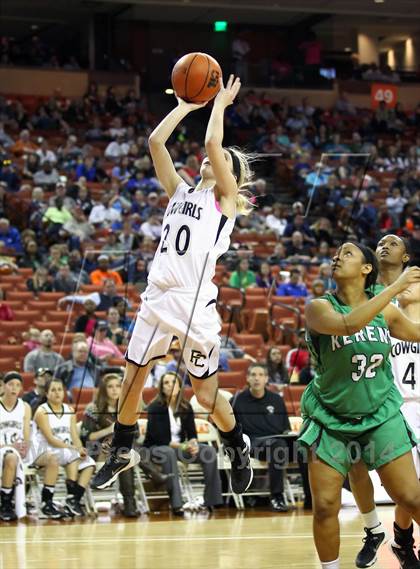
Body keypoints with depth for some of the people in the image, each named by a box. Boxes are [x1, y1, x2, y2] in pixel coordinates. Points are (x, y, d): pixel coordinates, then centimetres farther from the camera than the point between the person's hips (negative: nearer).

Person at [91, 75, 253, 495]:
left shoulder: (224, 199, 0)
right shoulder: (180, 192, 15)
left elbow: (212, 143, -13)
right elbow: (155, 141, 9)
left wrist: (220, 103, -1)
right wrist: (188, 104, 12)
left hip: (195, 303, -6)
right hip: (158, 298, 6)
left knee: (205, 393, 2)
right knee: (132, 381, 9)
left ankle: (238, 448, 26)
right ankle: (122, 452, 27)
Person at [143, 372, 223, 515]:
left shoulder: (186, 407, 4)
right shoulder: (155, 408, -12)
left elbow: (191, 433, 3)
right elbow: (158, 437, -18)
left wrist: (193, 443, -21)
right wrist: (181, 446, -27)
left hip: (180, 446, 5)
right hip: (155, 448, -5)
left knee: (209, 451, -19)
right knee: (169, 453, -41)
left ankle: (212, 500, -20)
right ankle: (176, 504, -46)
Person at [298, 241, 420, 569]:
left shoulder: (386, 312, -1)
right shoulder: (320, 308, -12)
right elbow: (348, 324, -33)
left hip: (381, 416, 2)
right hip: (330, 418, -2)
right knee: (325, 506, -6)